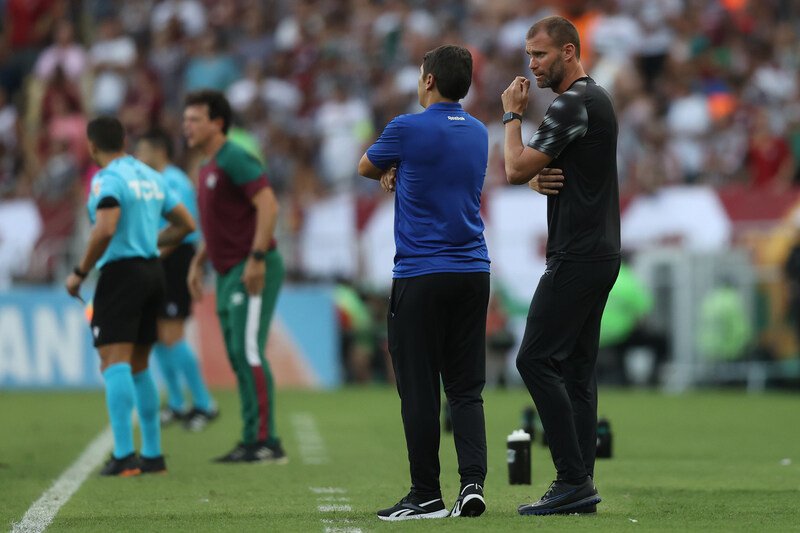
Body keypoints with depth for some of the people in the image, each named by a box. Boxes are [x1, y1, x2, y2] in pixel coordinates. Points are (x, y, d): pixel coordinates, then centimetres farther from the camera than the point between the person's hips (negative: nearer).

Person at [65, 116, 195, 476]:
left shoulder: (107, 179, -10)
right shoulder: (151, 177, 14)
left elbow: (105, 230, -24)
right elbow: (185, 224, 19)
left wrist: (80, 272, -14)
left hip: (121, 272, -8)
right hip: (152, 272, 8)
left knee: (114, 363, -11)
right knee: (139, 367, 16)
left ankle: (124, 455, -21)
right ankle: (153, 455, 16)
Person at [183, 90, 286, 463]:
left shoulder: (234, 160, -12)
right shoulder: (208, 169, 18)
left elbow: (268, 204, -21)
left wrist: (257, 258, -25)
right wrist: (197, 264, 21)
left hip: (252, 270, -10)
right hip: (229, 274, 10)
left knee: (248, 352, -13)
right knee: (238, 358, 8)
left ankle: (266, 442, -13)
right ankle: (252, 442, 9)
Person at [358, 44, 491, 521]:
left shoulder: (409, 129, -9)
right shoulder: (478, 133, 10)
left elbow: (367, 167, 8)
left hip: (421, 276, -5)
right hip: (473, 273, 6)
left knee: (419, 391, 0)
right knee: (467, 388, 6)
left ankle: (427, 495, 2)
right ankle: (473, 482, -8)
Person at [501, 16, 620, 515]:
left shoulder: (573, 104, -15)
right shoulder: (596, 99, 19)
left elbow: (517, 168, -16)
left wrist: (513, 115, -1)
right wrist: (542, 179, 2)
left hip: (577, 258, -11)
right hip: (599, 252, 11)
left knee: (537, 360, -11)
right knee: (576, 368, 9)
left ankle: (573, 479, -14)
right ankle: (581, 484, 8)